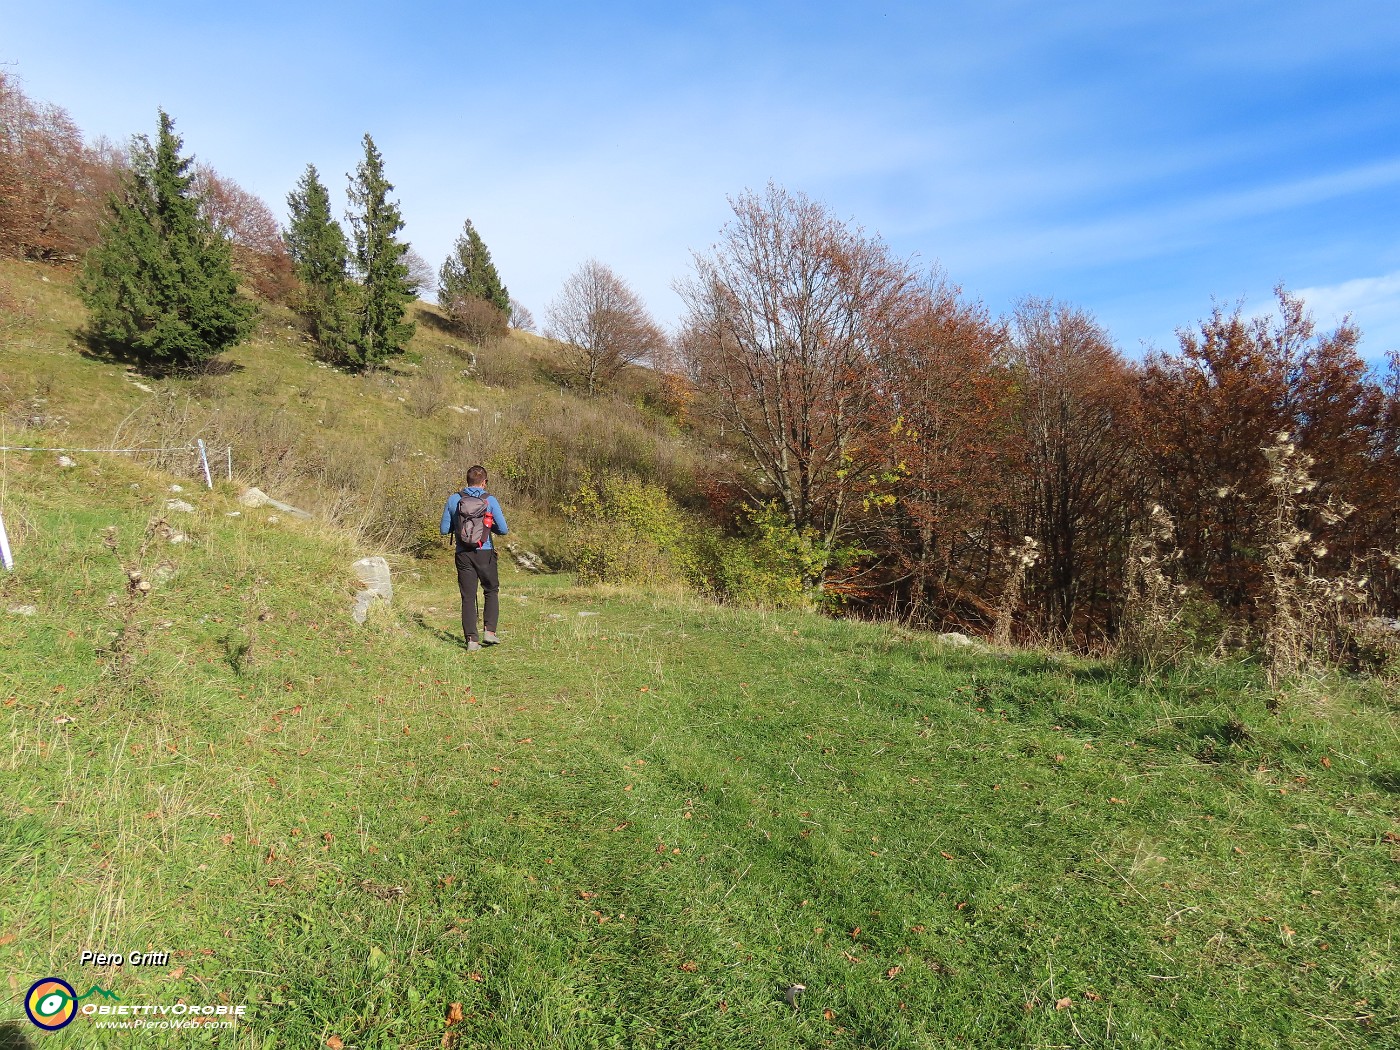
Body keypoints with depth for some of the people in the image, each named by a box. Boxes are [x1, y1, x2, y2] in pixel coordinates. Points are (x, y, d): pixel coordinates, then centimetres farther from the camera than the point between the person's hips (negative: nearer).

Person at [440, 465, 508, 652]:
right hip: (485, 553, -2)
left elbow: (444, 529, 5)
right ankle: (489, 631, 5)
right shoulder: (489, 500, -4)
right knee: (492, 592, 16)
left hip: (463, 554, 2)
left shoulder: (453, 499, 3)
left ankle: (471, 640, 3)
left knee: (468, 597, 6)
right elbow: (503, 529, -5)